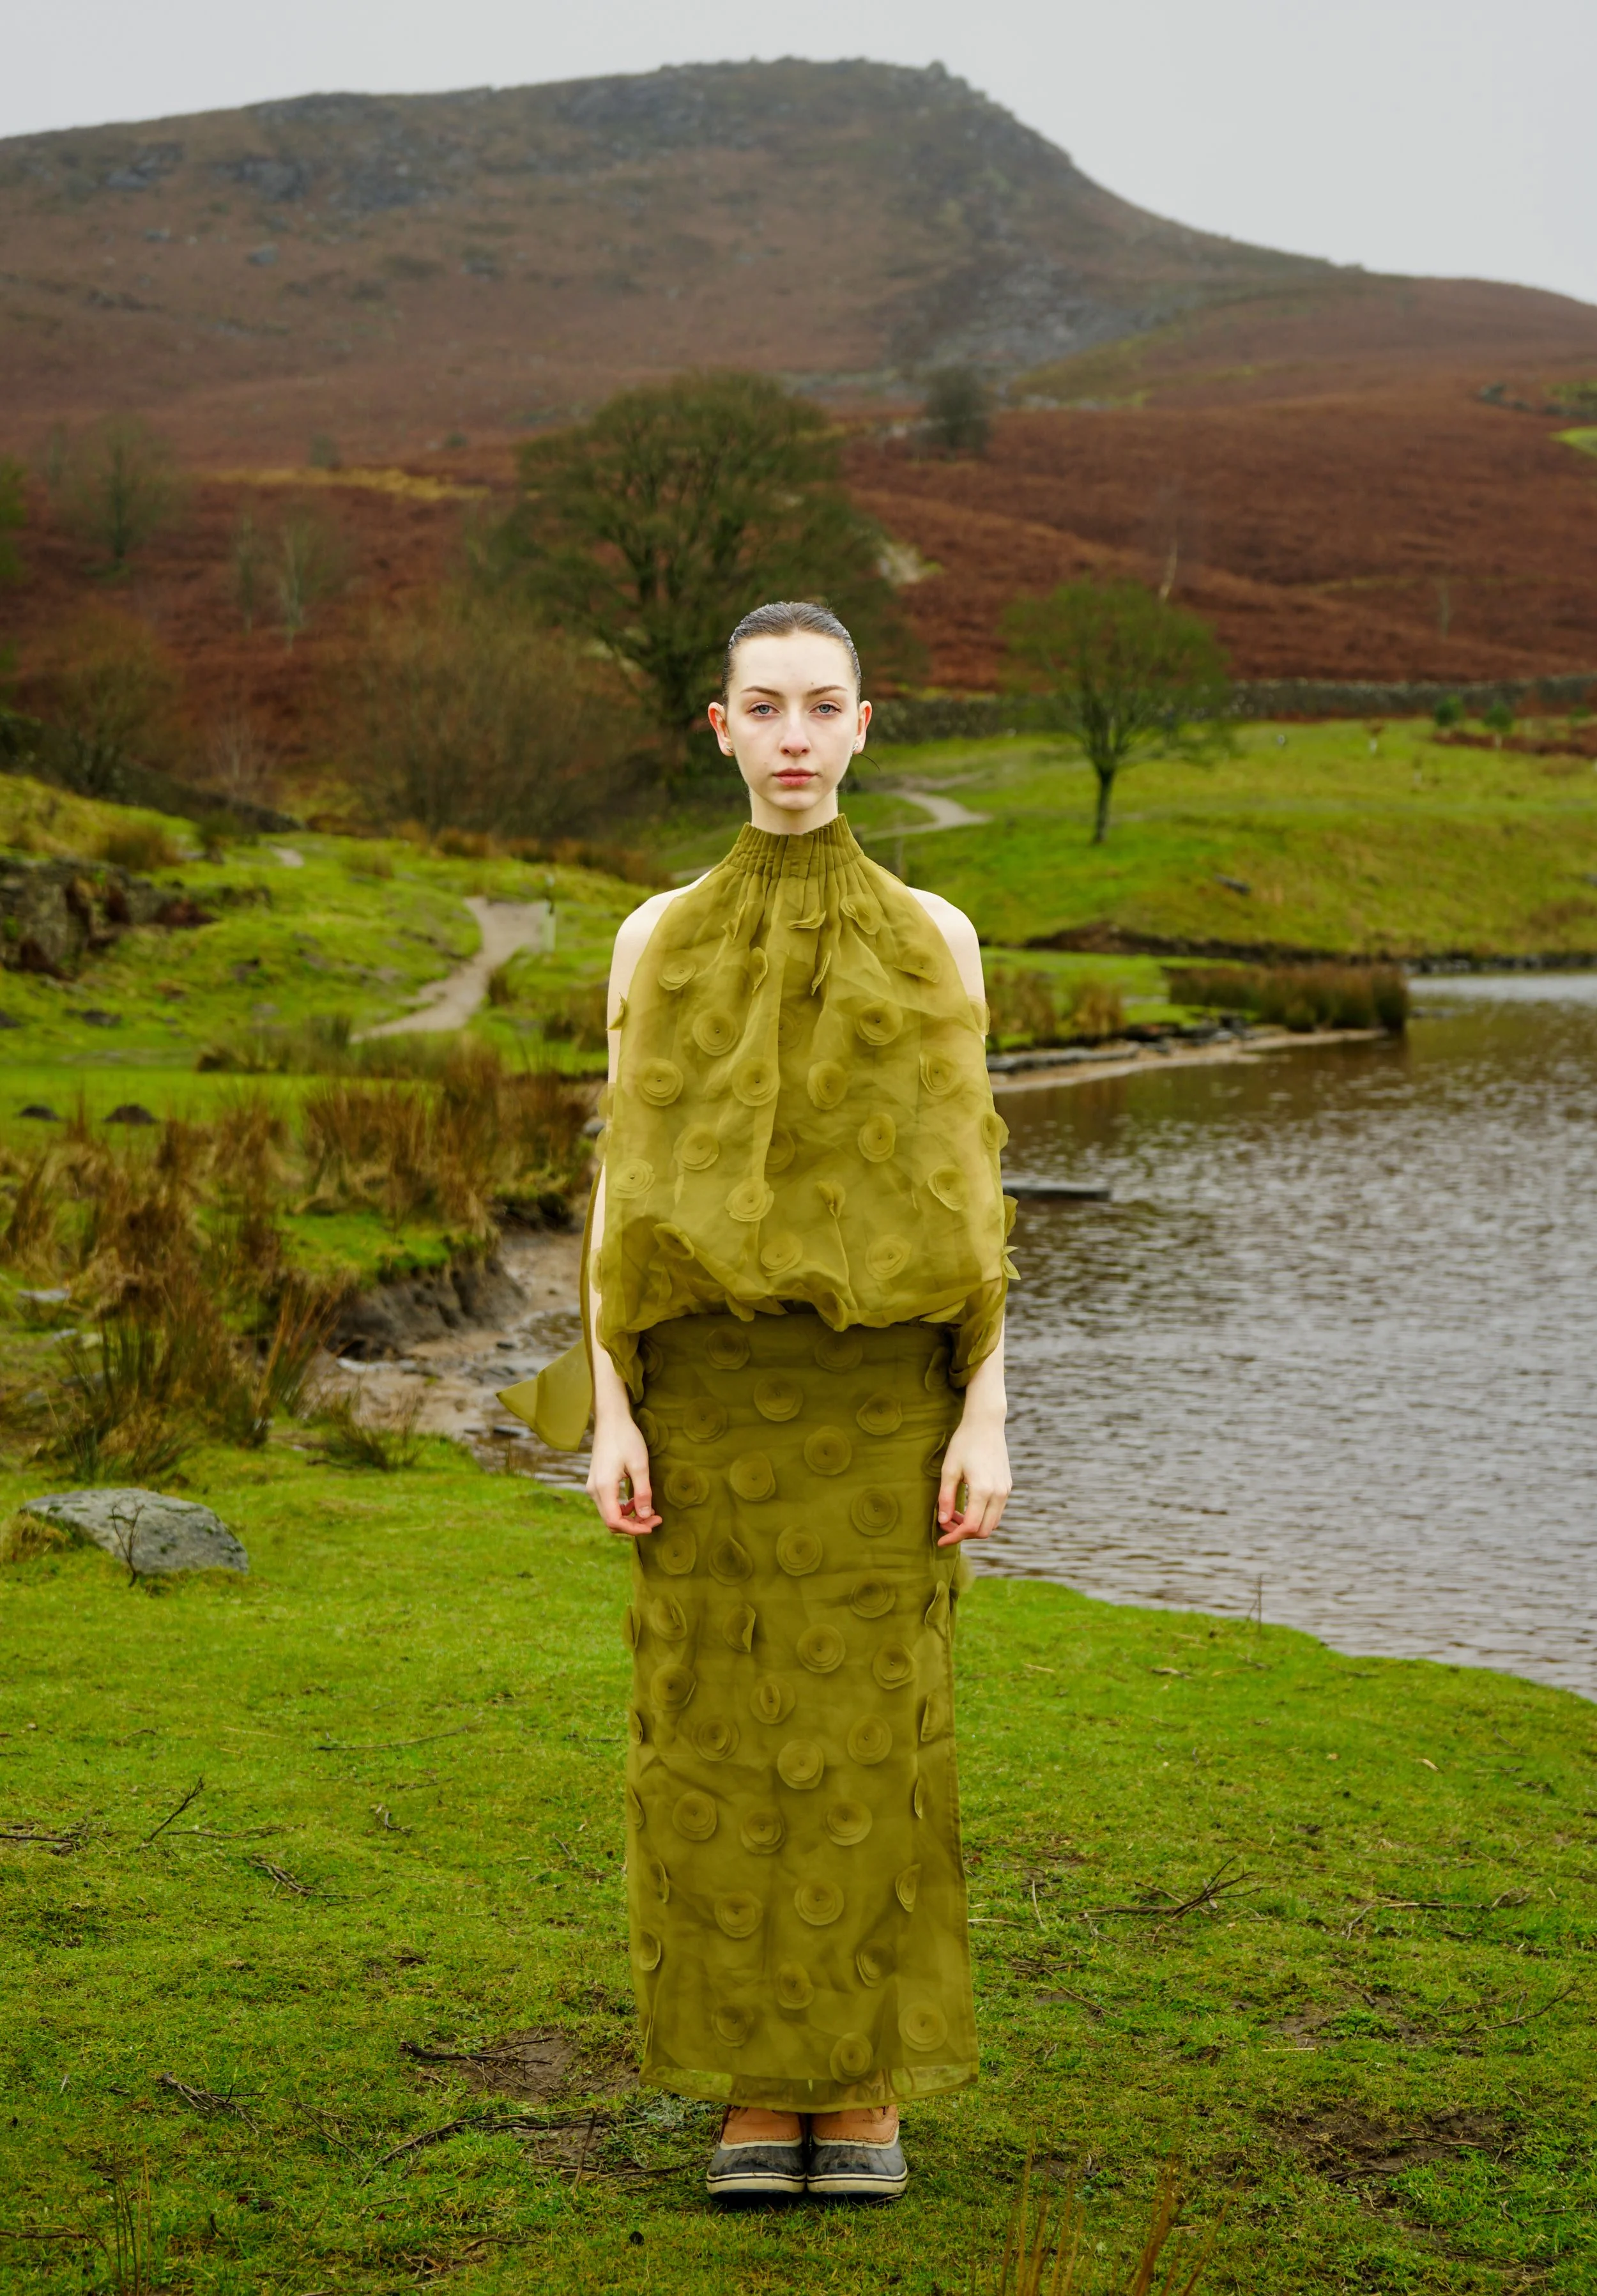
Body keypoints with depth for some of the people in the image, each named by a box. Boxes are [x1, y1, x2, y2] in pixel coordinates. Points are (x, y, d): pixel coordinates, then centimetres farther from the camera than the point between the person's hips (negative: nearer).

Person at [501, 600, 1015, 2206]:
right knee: (720, 1742, 3)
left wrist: (985, 1418, -5)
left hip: (878, 1398, -1)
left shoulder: (934, 939, 3)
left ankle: (866, 2095, 16)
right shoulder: (657, 941, 5)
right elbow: (622, 1189, 3)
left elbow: (969, 1193, 2)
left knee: (874, 1738, 2)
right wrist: (607, 1415, -5)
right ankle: (756, 2094, 17)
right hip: (715, 1395, 1)